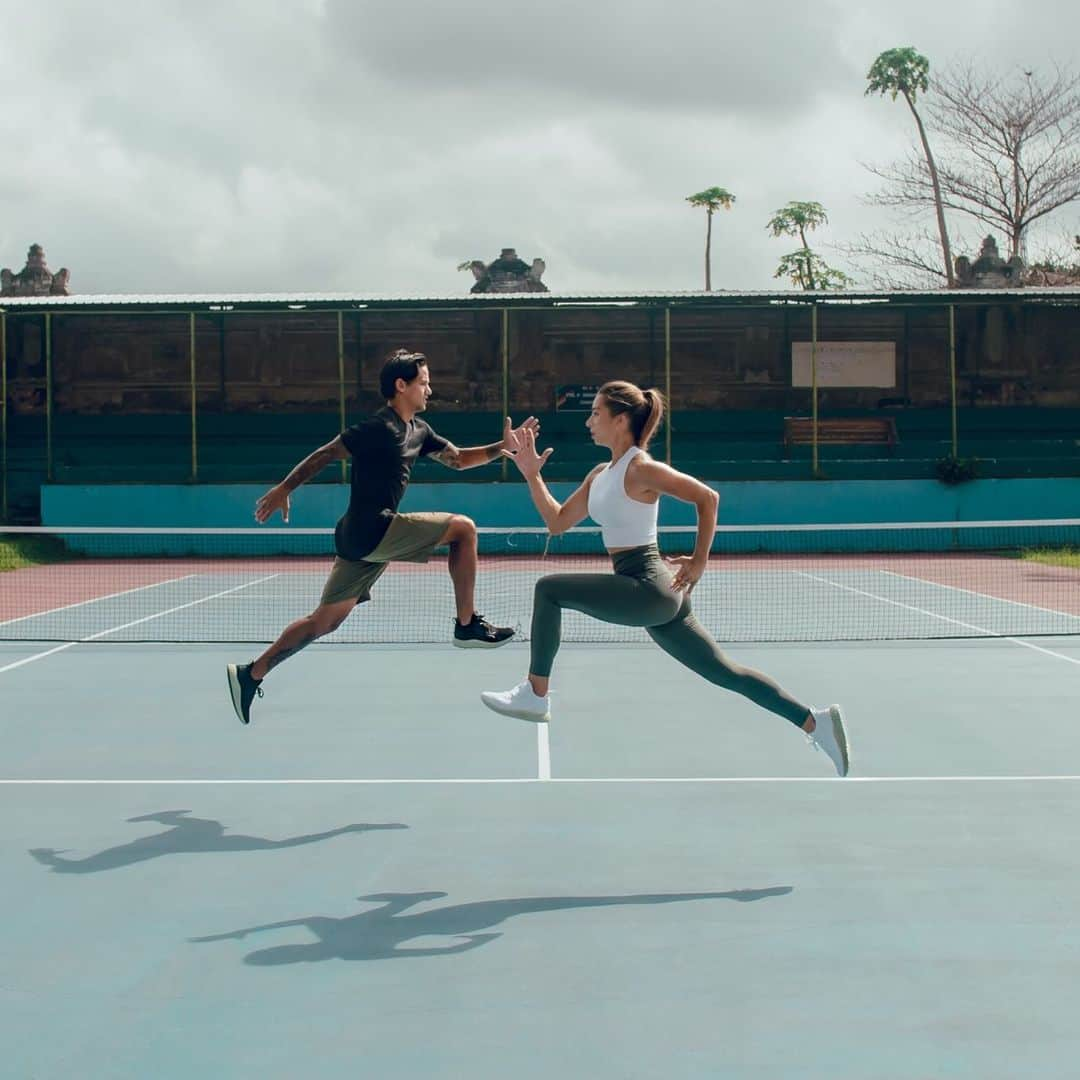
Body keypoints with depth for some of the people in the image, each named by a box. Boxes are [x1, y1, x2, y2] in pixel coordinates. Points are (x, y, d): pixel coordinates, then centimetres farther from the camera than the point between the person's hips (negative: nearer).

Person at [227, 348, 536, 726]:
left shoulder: (417, 430, 15)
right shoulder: (379, 428, -13)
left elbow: (458, 458, 24)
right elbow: (324, 454, -10)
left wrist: (502, 446, 11)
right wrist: (283, 489, -8)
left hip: (362, 537, 10)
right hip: (371, 529, -10)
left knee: (326, 621, 12)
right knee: (463, 528, -5)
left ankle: (249, 675, 14)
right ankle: (467, 625, -2)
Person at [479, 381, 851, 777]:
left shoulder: (640, 468, -12)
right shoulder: (600, 474, 15)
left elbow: (707, 497, -15)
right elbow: (557, 522, 17)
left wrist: (699, 561, -14)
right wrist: (532, 475, 9)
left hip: (648, 587, -9)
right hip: (649, 595, 9)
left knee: (549, 589, -12)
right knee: (726, 673, 11)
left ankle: (534, 695, -5)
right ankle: (815, 722, 14)